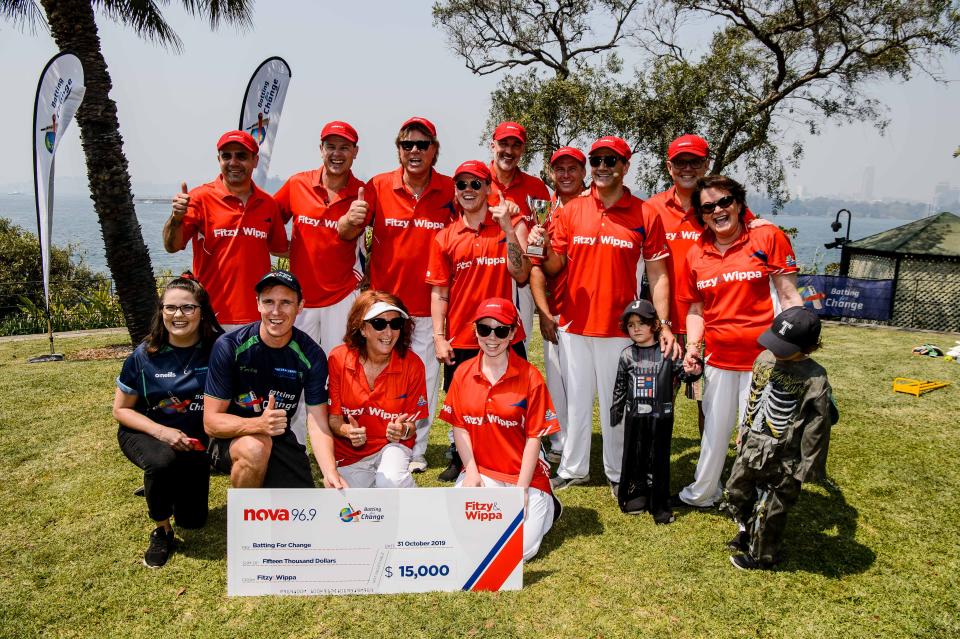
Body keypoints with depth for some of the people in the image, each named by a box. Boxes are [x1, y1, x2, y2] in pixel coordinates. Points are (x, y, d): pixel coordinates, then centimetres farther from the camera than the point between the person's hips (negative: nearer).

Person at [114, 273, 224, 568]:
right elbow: (121, 410, -6)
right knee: (163, 460, -37)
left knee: (193, 520, 5)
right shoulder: (145, 356, -15)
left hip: (193, 441, 2)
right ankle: (161, 530, -9)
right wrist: (162, 432, -22)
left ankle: (167, 486, 39)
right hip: (145, 434, -2)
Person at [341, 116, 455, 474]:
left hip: (428, 306, 0)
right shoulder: (379, 186, -3)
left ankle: (416, 451, 25)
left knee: (424, 379, 8)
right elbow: (347, 235, 0)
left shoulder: (449, 190, -3)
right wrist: (351, 221, -24)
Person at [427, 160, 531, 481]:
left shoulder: (511, 226, 0)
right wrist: (439, 337, -3)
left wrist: (507, 227, -19)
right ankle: (459, 461, 34)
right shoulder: (445, 238, 4)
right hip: (460, 340, 2)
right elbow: (439, 291, 5)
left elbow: (520, 275, -13)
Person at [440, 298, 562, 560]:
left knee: (520, 550, -12)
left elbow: (534, 436, -10)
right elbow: (459, 427, 2)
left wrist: (521, 489, -13)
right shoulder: (463, 373, 1)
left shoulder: (529, 376, -10)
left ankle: (545, 506, 18)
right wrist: (471, 472, -8)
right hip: (480, 471, 3)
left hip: (523, 474, -3)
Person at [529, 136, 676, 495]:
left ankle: (618, 473, 25)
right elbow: (554, 266, 7)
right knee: (577, 400, 13)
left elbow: (657, 275, -1)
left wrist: (664, 324, -8)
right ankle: (573, 469, 27)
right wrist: (545, 247, -15)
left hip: (620, 328, -2)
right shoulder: (571, 210, 4)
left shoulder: (645, 216, -2)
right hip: (574, 324, 3)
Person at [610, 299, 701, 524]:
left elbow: (683, 373, -4)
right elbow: (620, 386, 8)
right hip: (635, 415, 2)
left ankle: (659, 503, 14)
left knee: (659, 458, 4)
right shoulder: (627, 355, 3)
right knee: (634, 456, 9)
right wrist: (615, 411, 10)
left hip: (661, 416, -2)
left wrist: (693, 370, -26)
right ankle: (637, 494, 26)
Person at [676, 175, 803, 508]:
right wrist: (692, 346, -3)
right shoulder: (696, 254, 5)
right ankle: (701, 493, 40)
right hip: (717, 359, 4)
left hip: (762, 357, -4)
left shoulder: (767, 237, -7)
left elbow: (789, 297, -7)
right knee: (715, 430, 19)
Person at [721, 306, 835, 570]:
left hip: (782, 459, -6)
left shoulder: (815, 380, -22)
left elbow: (817, 428, -17)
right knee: (735, 493, 22)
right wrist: (743, 431, 18)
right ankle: (749, 532, 49)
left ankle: (761, 556, 33)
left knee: (769, 510, 10)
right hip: (751, 448, 7)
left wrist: (808, 467, -13)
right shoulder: (765, 359, -3)